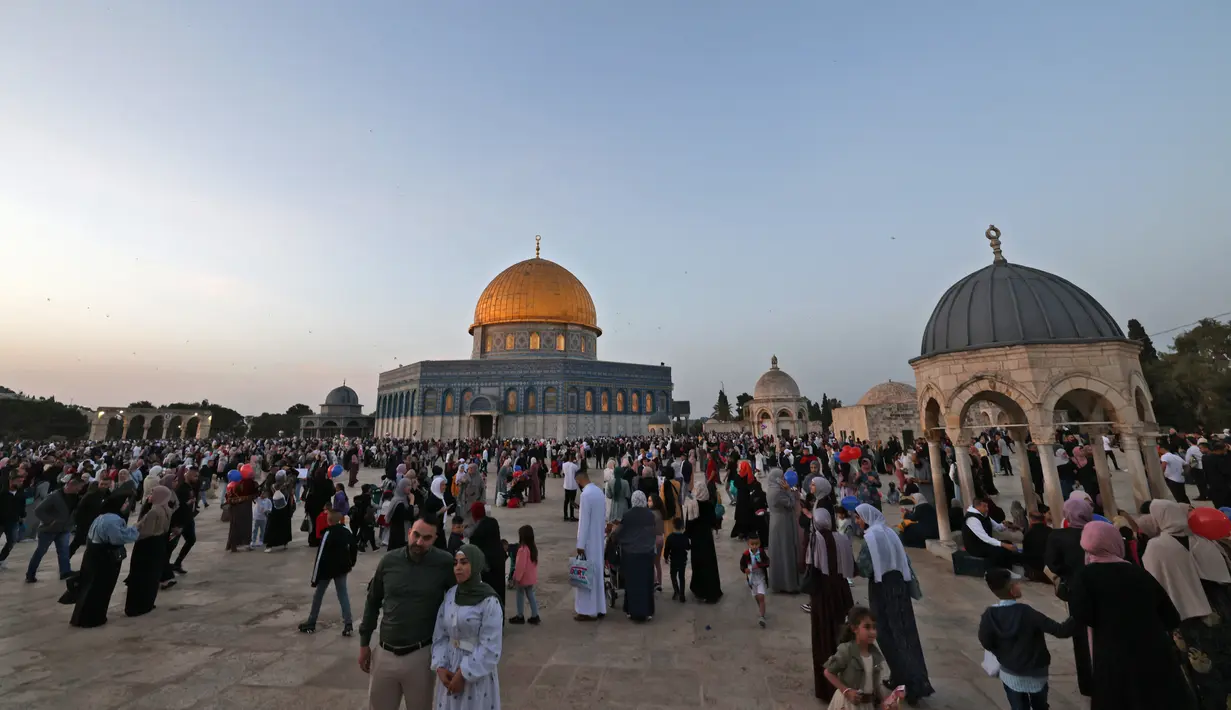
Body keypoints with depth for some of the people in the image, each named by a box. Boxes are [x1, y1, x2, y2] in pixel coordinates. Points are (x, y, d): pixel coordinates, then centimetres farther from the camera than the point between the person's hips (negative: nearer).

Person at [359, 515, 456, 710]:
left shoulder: (445, 563, -16)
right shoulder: (389, 560, -6)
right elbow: (372, 601, 7)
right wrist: (364, 643, 9)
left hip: (421, 654, -3)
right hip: (385, 653, 3)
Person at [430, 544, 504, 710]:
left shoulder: (489, 602, -19)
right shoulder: (450, 595, -2)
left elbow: (490, 648, -18)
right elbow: (440, 635, 2)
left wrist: (463, 674, -15)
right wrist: (439, 666, -9)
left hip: (477, 673, -5)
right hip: (449, 669, 5)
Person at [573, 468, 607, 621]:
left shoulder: (586, 494, -21)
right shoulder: (599, 491, 5)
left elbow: (584, 521, -21)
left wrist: (580, 544, -18)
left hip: (588, 540, -8)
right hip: (598, 539, 8)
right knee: (597, 572, 16)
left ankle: (588, 611, 11)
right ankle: (599, 608, 25)